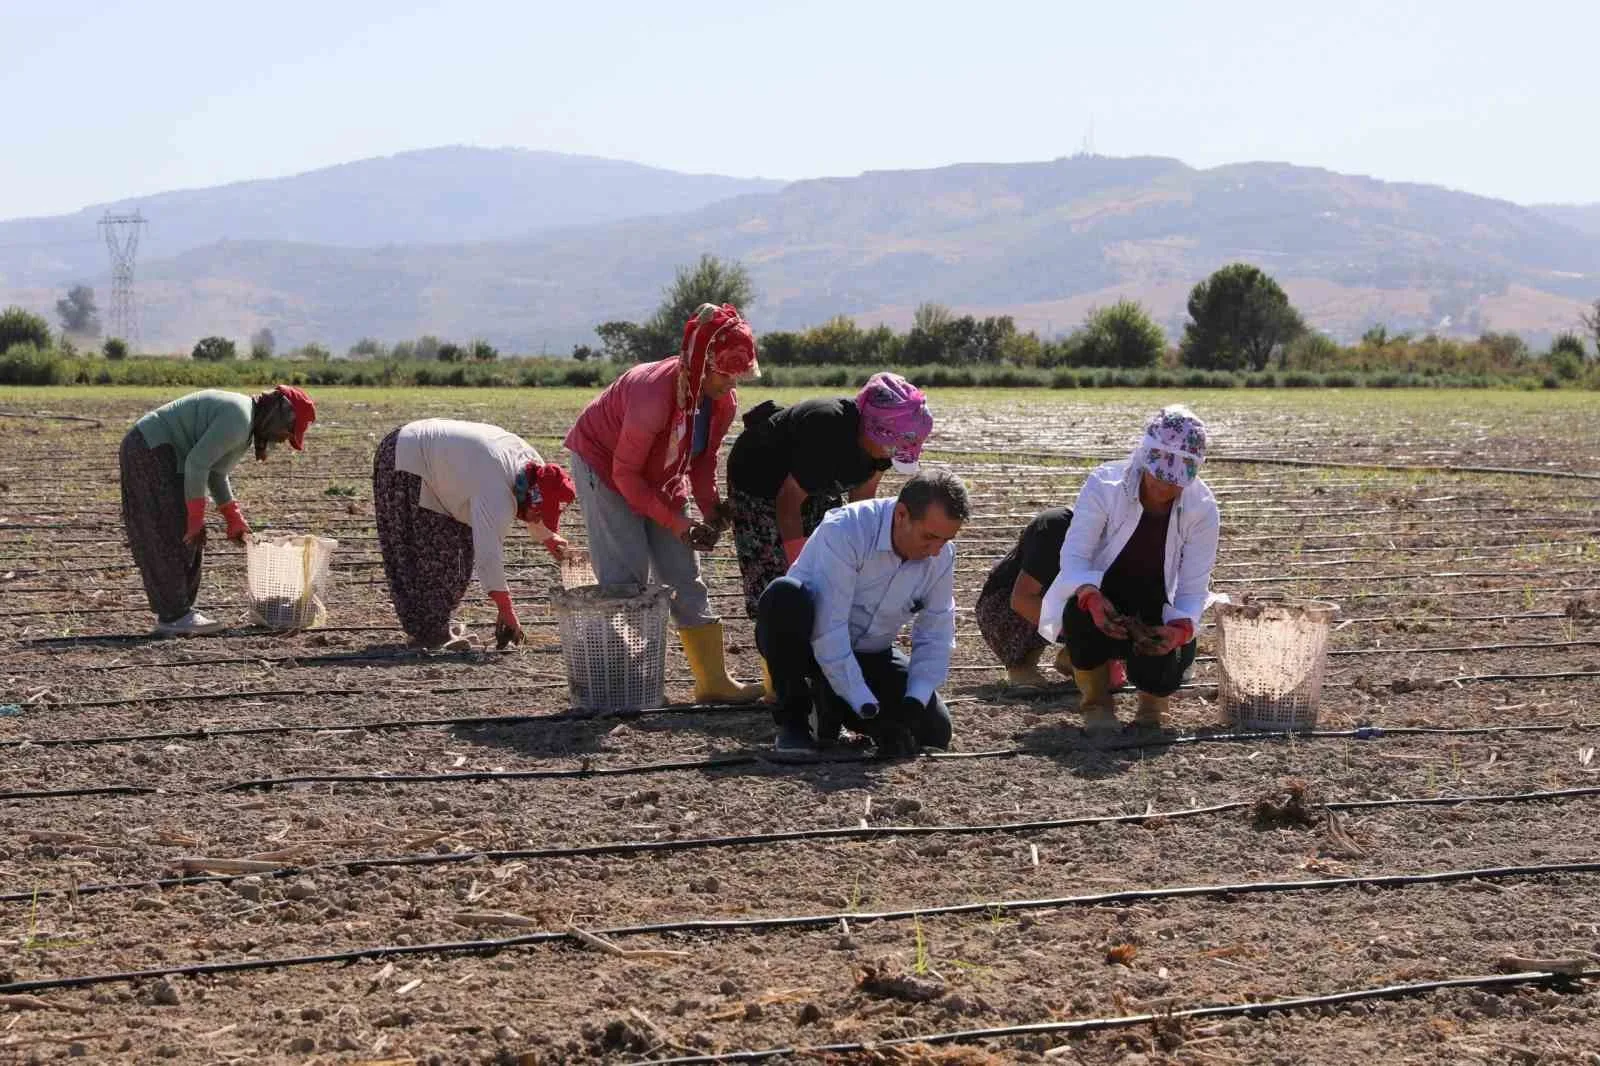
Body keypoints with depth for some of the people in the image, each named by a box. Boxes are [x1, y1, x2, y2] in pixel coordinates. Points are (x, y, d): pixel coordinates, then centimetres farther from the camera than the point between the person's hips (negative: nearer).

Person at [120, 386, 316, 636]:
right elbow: (197, 463, -24)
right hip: (151, 451, -11)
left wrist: (234, 519, 18)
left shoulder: (245, 422, 13)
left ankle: (176, 612, 14)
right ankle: (174, 616, -6)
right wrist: (196, 518, -19)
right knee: (175, 537, -9)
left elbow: (215, 472, 20)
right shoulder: (238, 421, -21)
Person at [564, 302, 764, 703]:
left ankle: (713, 680, 5)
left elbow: (703, 459, 2)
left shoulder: (724, 402, -14)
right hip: (602, 463, -7)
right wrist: (678, 524, -27)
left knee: (686, 575, 3)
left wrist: (711, 508, -15)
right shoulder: (655, 393, -36)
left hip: (659, 477, 7)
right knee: (626, 576, -15)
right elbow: (625, 473, -28)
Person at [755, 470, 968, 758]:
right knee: (786, 596, -38)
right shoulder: (844, 532, -29)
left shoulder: (941, 555, -10)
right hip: (811, 644, -5)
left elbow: (935, 640, -4)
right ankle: (793, 717, -18)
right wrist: (867, 710, -36)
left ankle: (830, 700, 13)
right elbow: (829, 632, -34)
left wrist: (913, 703, -21)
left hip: (868, 655, 5)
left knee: (935, 731, -12)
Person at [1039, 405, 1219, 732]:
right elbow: (1074, 556, -25)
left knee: (1165, 669, -30)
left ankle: (1151, 703, 13)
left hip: (1155, 613, 1)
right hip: (1101, 598, -1)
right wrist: (1092, 597, -47)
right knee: (1081, 612, -37)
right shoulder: (1104, 485, -21)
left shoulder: (1202, 509, -16)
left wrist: (1180, 629, -39)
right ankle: (1097, 703, -8)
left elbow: (1193, 589, -15)